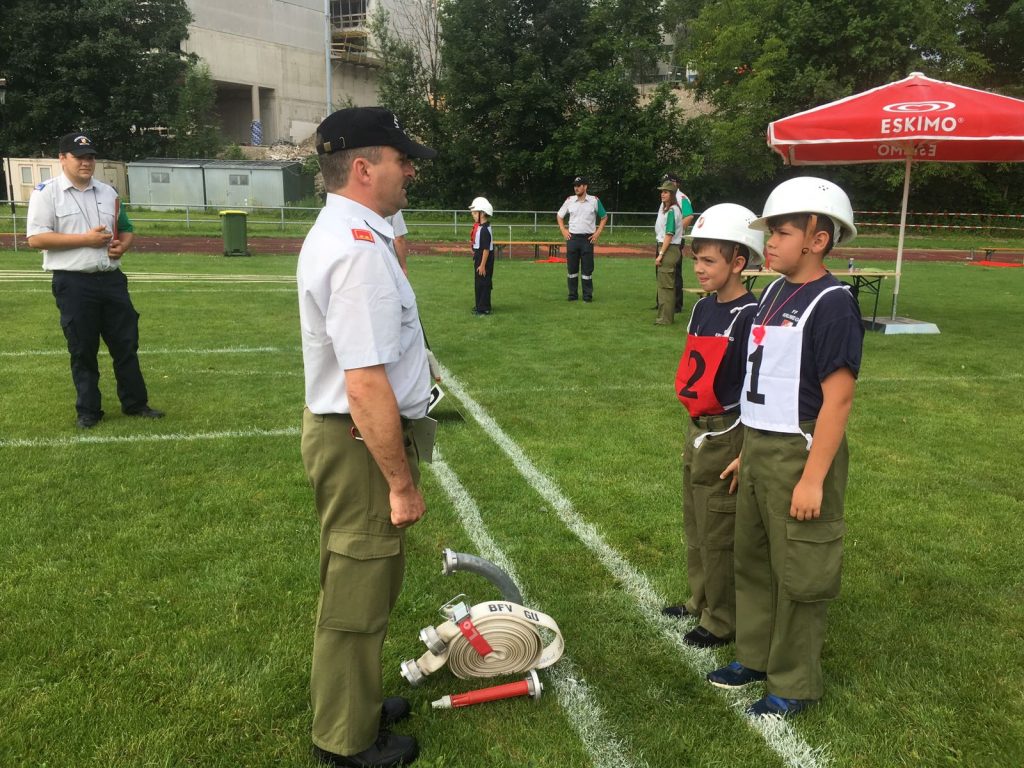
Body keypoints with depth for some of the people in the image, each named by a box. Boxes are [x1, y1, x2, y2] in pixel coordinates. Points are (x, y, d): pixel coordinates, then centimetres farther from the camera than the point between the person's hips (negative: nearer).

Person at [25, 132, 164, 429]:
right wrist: (85, 239, -16)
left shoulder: (108, 192, 13)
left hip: (112, 279, 5)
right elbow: (36, 238, -11)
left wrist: (122, 245, -3)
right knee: (82, 350, 3)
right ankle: (88, 411, 14)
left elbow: (127, 230, 20)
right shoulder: (46, 192, -4)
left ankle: (135, 404, 17)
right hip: (73, 284, -5)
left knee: (127, 344, 6)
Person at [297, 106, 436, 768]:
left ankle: (350, 701, 46)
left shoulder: (335, 233, 10)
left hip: (338, 429, 11)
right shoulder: (360, 251, -25)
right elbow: (366, 387, -28)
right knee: (359, 589, 7)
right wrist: (401, 483, -22)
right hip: (363, 442, -11)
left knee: (354, 581, 25)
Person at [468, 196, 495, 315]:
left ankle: (484, 308, 5)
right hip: (479, 259, 10)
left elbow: (486, 249, -23)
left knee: (483, 284, -3)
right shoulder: (479, 227, 8)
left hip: (484, 260, -10)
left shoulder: (484, 230, -22)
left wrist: (482, 265, -22)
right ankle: (480, 305, 31)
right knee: (478, 283, 19)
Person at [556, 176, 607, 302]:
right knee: (572, 267, 4)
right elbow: (559, 216, 17)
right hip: (572, 238, 2)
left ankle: (588, 295, 6)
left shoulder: (594, 201, 0)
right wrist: (563, 230, 5)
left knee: (587, 268, 0)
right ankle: (572, 294, 12)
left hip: (588, 238, -2)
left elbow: (604, 217, 9)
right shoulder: (569, 200, 5)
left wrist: (598, 233, 1)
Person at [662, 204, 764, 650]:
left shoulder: (749, 316, -20)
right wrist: (694, 430, 18)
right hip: (698, 432, 9)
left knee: (719, 534, 5)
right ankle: (701, 601, 39)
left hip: (727, 438, -8)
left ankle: (721, 622, 22)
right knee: (695, 525, 21)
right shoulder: (703, 308, 6)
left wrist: (745, 454, -20)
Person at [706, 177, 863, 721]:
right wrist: (750, 449, 16)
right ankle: (755, 656, 37)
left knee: (799, 574, 6)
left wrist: (813, 477, -20)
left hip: (800, 453, -8)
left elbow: (838, 397, -19)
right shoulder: (773, 292, 9)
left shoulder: (831, 304, -16)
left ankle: (793, 686, 22)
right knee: (752, 559, 19)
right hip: (760, 447, 8)